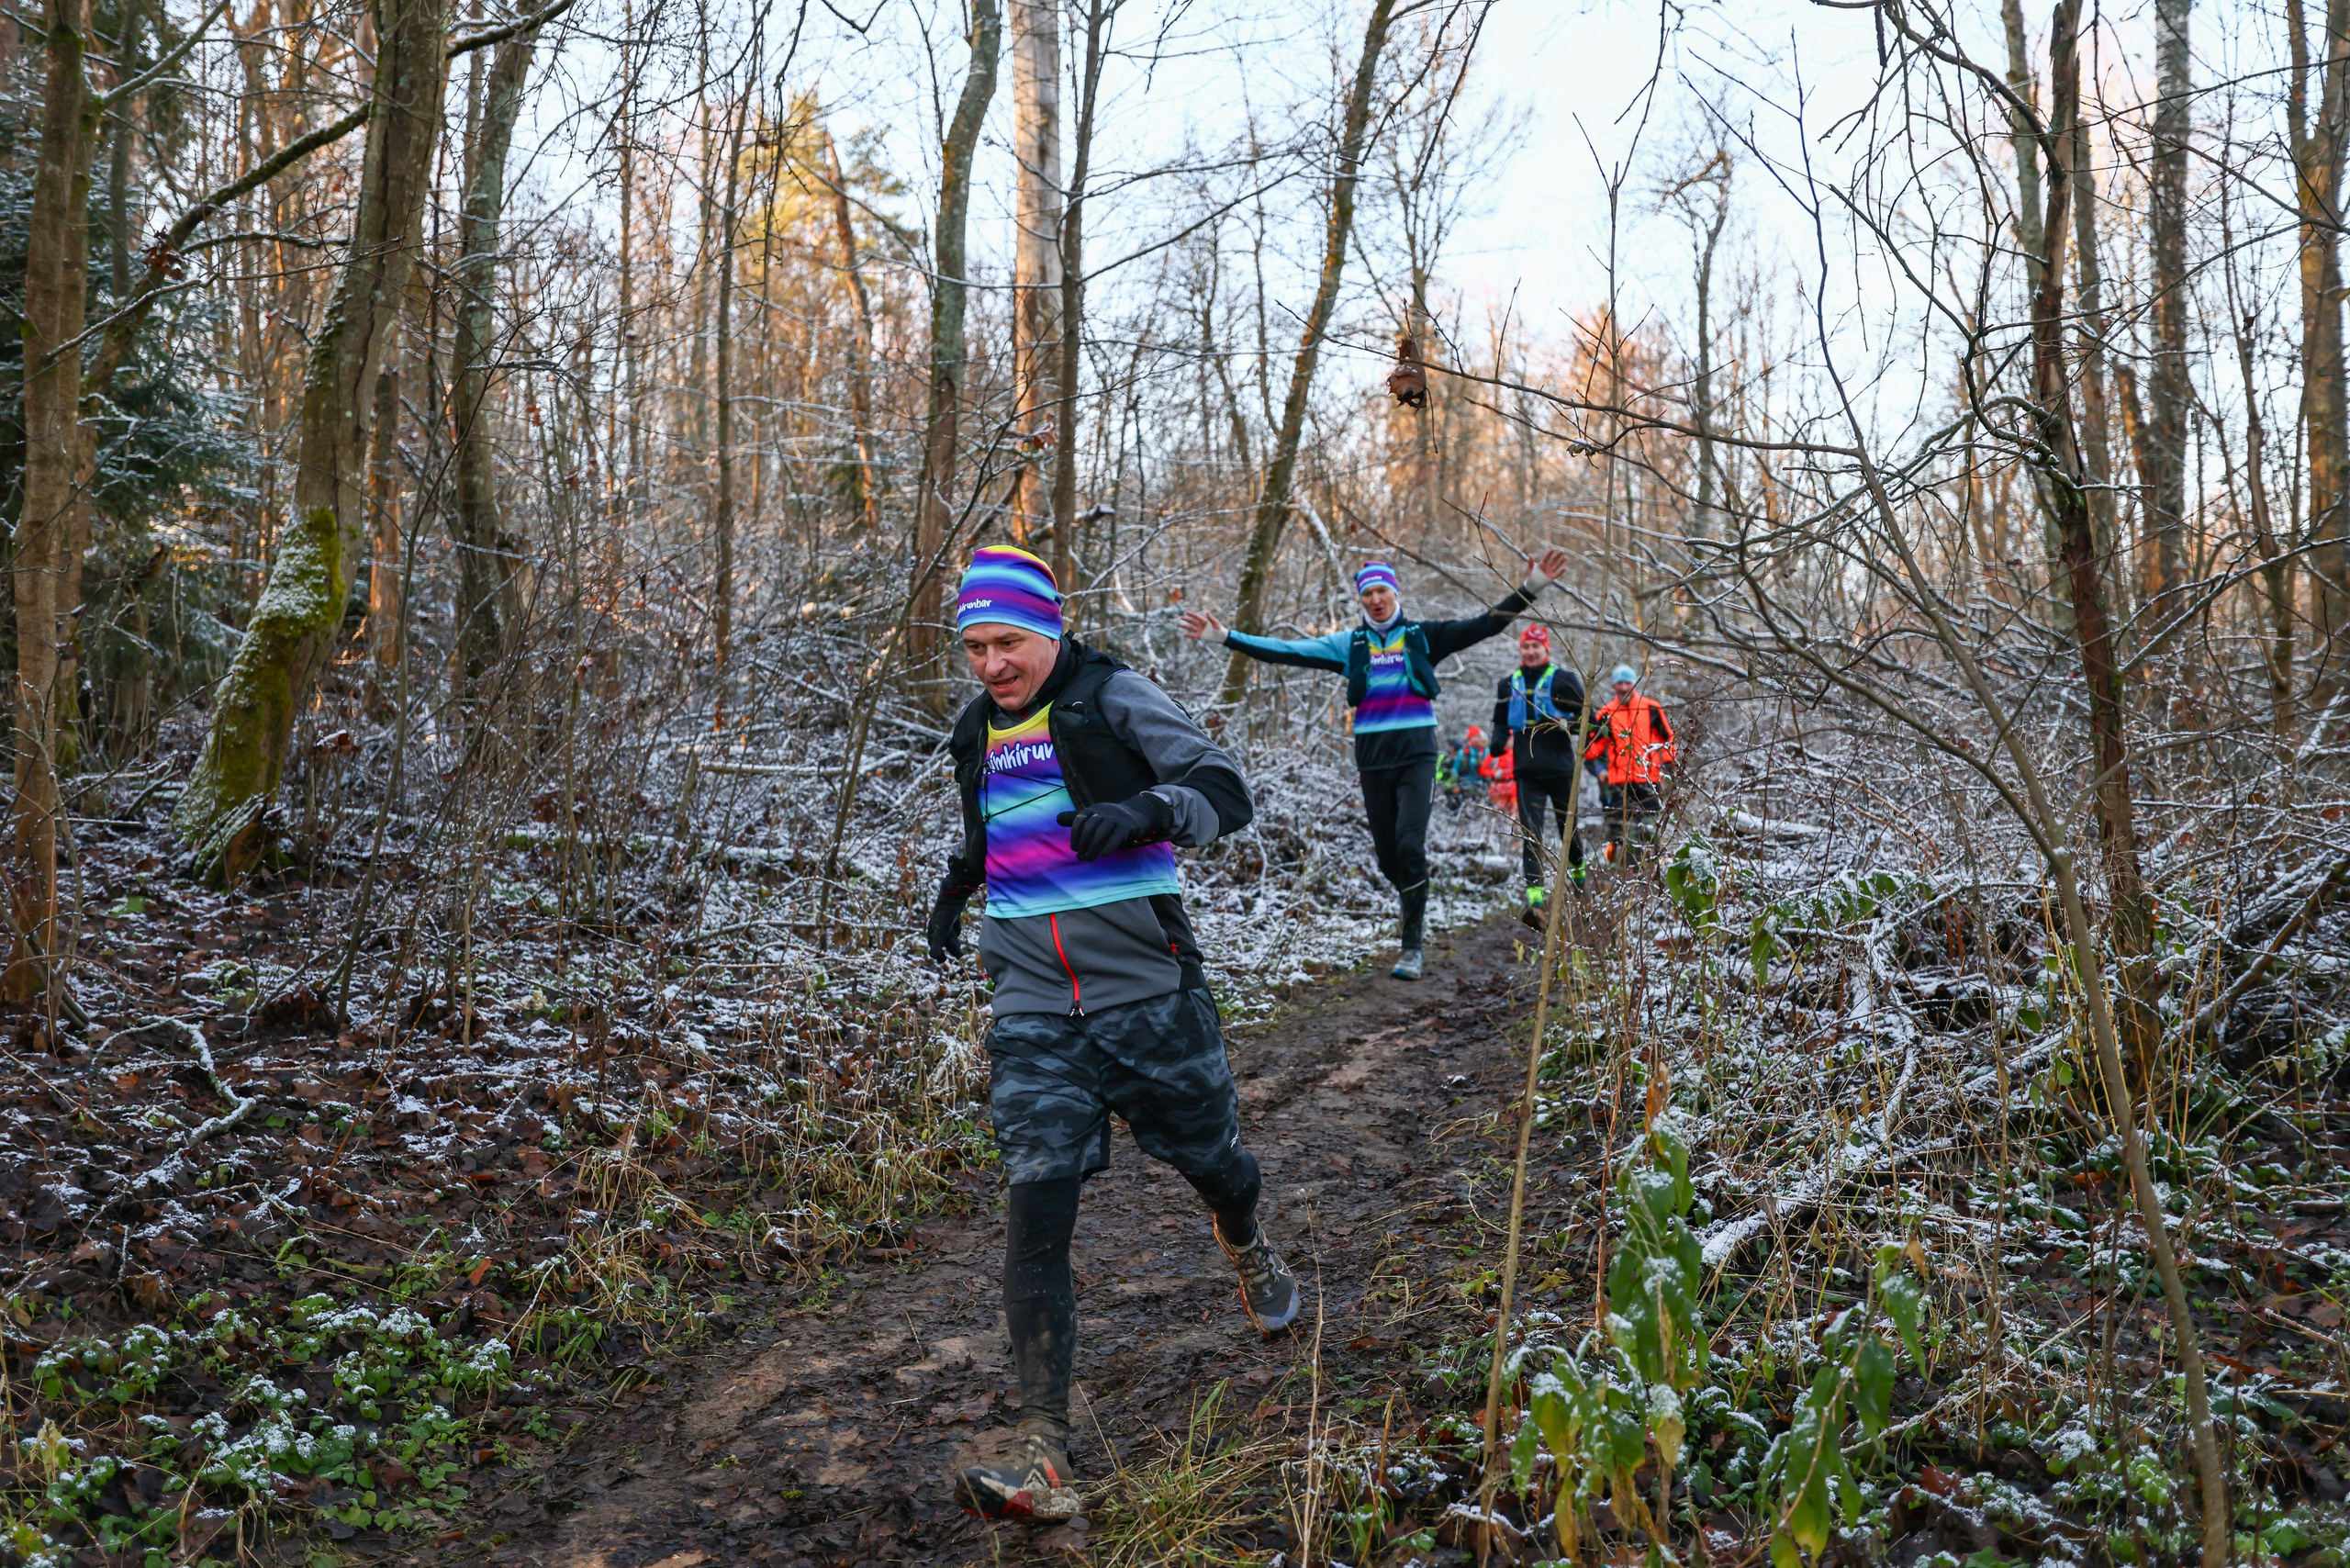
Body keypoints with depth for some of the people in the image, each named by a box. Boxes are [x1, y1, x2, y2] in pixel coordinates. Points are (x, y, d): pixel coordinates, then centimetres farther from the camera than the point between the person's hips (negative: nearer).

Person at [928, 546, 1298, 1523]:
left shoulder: (1112, 699, -7)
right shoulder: (978, 733, 10)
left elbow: (1226, 792, -14)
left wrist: (1145, 810, -32)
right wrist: (957, 885, 17)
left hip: (1146, 991, -3)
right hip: (1033, 1007, 3)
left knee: (1212, 1160, 15)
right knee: (1036, 1205, -11)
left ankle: (1246, 1248, 54)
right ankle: (1042, 1456, -12)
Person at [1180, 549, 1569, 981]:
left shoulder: (1424, 636, 5)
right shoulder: (1350, 644, 9)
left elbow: (1486, 625, -1)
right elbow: (1286, 651, 5)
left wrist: (1531, 587, -12)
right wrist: (1224, 636, 0)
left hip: (1417, 754, -3)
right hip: (1372, 758, 3)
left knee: (1410, 844, -15)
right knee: (1387, 853, 7)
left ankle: (1411, 946, -8)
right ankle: (1414, 908, 38)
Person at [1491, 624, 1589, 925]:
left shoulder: (1564, 679, 1)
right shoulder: (1508, 684, 13)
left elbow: (1586, 717, 1)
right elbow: (1501, 722, 26)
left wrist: (1566, 724, -19)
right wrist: (1499, 741, 6)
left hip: (1561, 768, -2)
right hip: (1527, 770, 2)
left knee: (1569, 827, 12)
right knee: (1530, 833, -9)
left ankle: (1581, 874, 39)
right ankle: (1535, 897, -16)